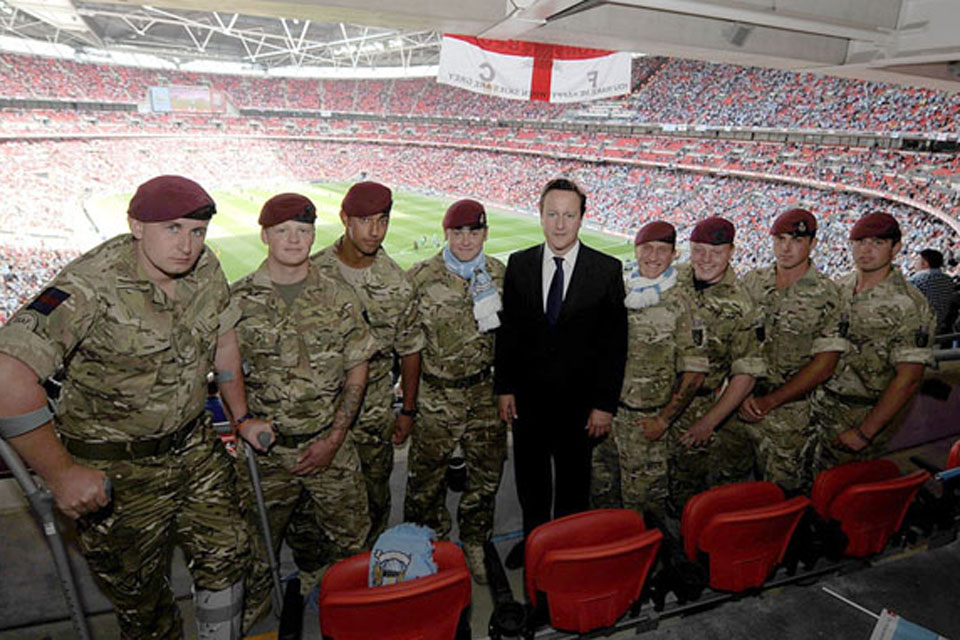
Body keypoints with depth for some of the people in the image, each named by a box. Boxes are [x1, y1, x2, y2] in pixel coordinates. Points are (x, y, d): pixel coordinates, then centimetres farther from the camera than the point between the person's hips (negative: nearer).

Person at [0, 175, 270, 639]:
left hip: (197, 448, 5)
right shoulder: (93, 286, -26)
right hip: (116, 470, -5)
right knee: (141, 595, 14)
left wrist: (242, 417, 13)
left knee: (227, 553, 16)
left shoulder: (206, 268, -7)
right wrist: (61, 472, -32)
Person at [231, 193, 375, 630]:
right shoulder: (238, 300, -3)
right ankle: (250, 608, 44)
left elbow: (357, 369, 0)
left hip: (329, 442, 1)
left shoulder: (338, 297, -1)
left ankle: (318, 581, 42)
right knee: (255, 542, 14)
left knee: (352, 539, 12)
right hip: (263, 448, -1)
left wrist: (334, 439, -5)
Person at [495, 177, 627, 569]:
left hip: (578, 401, -2)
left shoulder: (607, 270, -9)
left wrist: (605, 404, -9)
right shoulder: (519, 264, -2)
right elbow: (507, 330, 2)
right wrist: (504, 388, -1)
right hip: (527, 397, 2)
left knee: (574, 480, 16)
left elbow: (615, 342, -7)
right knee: (530, 476, 19)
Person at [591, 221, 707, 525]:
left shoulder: (679, 306, -8)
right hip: (604, 412, 4)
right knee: (601, 492, 16)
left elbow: (693, 373, -7)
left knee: (642, 503, 6)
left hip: (645, 422, -4)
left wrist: (664, 420, -8)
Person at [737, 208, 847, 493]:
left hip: (789, 414, -3)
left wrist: (769, 401, -11)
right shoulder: (752, 281, 3)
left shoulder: (827, 295, -7)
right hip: (742, 403, 3)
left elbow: (824, 365, -10)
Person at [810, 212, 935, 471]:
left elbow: (908, 379, -18)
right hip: (817, 408, 5)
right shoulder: (840, 287, 4)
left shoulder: (909, 305, -15)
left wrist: (864, 433, -18)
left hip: (861, 419, -5)